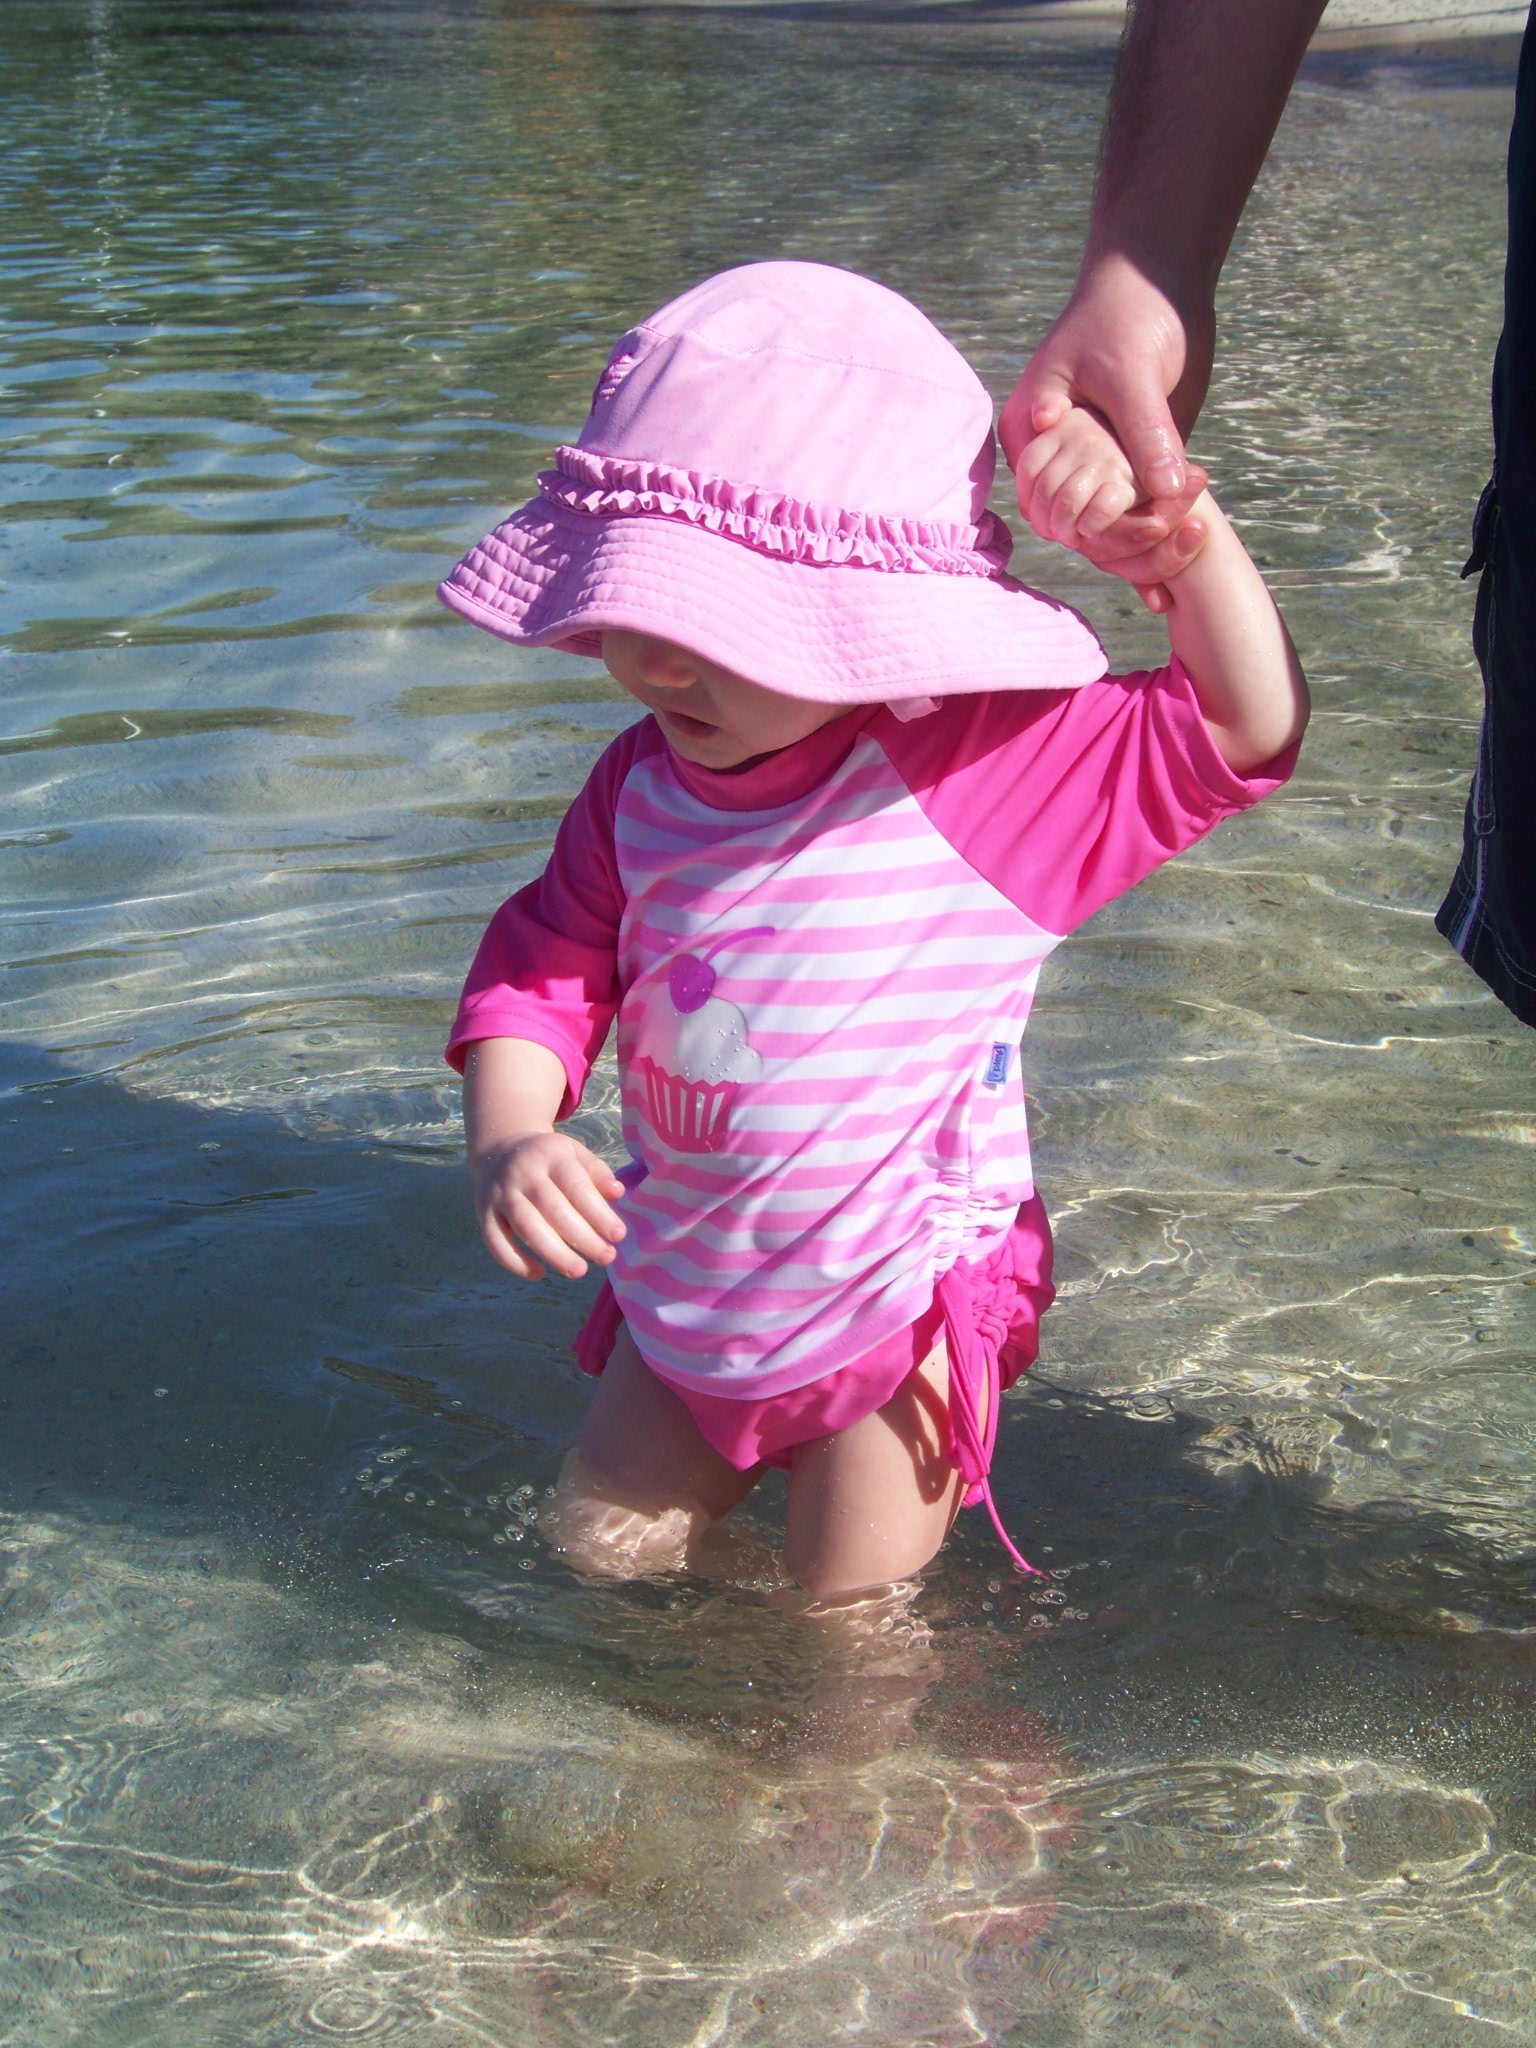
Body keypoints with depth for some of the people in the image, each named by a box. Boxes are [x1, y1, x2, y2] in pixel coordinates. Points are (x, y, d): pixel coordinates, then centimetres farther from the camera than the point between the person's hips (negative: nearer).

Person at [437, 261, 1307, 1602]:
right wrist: (509, 1139, -24)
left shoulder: (985, 777, -22)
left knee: (852, 1621, 10)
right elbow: (542, 975, -4)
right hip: (685, 1291, 5)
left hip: (901, 1308, -4)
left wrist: (1192, 540, -35)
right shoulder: (642, 789, -8)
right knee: (602, 1549, 19)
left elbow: (1244, 730, -20)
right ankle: (743, 1451, 44)